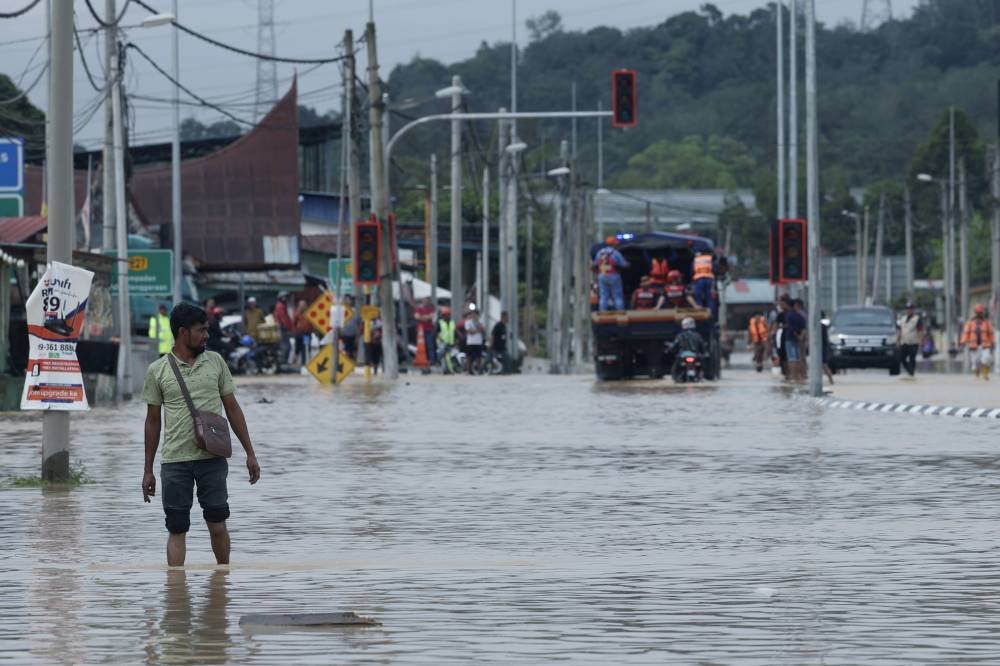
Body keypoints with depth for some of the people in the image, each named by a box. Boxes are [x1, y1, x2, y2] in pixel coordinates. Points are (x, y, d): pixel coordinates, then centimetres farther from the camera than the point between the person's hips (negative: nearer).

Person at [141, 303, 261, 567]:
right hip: (175, 461, -1)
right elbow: (153, 420, 7)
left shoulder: (215, 362, 7)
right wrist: (148, 471, 8)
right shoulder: (157, 371, 2)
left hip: (213, 458, 1)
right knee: (177, 530, 0)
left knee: (217, 525, 1)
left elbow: (232, 409, 11)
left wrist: (250, 454, 8)